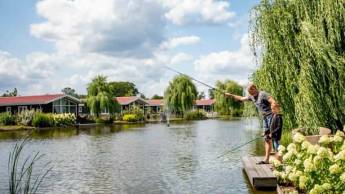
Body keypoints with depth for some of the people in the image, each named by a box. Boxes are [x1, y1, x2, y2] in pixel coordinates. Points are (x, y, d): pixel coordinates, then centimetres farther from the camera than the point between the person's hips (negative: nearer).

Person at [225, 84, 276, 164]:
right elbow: (241, 98, 29)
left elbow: (273, 102, -21)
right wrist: (231, 95, 33)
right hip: (265, 118, 8)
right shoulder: (252, 96, 13)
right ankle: (266, 159, 6)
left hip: (271, 116, -8)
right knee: (267, 138, 5)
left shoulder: (263, 94, -13)